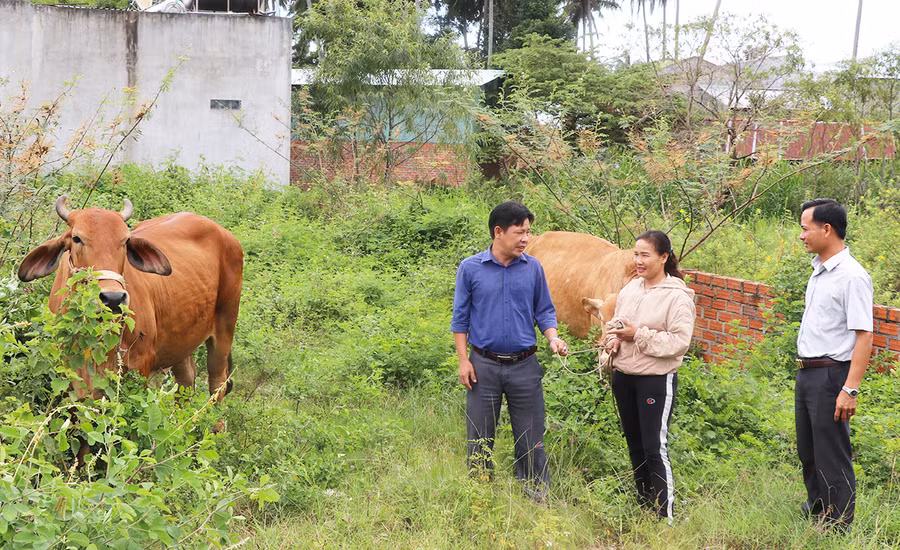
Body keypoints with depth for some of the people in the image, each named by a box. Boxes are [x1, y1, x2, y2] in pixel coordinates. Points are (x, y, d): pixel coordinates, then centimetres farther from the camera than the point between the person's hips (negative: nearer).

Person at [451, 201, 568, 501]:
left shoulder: (533, 268, 1)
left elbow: (544, 311, 10)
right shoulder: (471, 268, -3)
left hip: (524, 365, 1)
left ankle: (537, 495, 20)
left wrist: (553, 338, -9)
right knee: (480, 437, 8)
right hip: (484, 365, -1)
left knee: (530, 437, 7)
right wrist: (463, 360, -3)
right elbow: (460, 317, 2)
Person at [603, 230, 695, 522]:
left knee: (655, 448, -8)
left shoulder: (677, 296, -13)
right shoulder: (630, 289, 7)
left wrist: (639, 334, -20)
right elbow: (615, 324, 19)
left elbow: (680, 342, -18)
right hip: (623, 377, 7)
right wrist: (613, 340, -3)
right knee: (635, 445, 16)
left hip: (657, 380, -7)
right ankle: (643, 506, 30)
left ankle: (665, 517, 0)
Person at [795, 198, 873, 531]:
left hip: (831, 375, -9)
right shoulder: (818, 271, 10)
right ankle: (815, 509, 38)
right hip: (806, 373, 9)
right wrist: (804, 370, 14)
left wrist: (850, 390, -25)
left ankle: (837, 527, 10)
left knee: (832, 456, -1)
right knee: (807, 450, 21)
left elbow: (864, 338, -21)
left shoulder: (852, 276, -18)